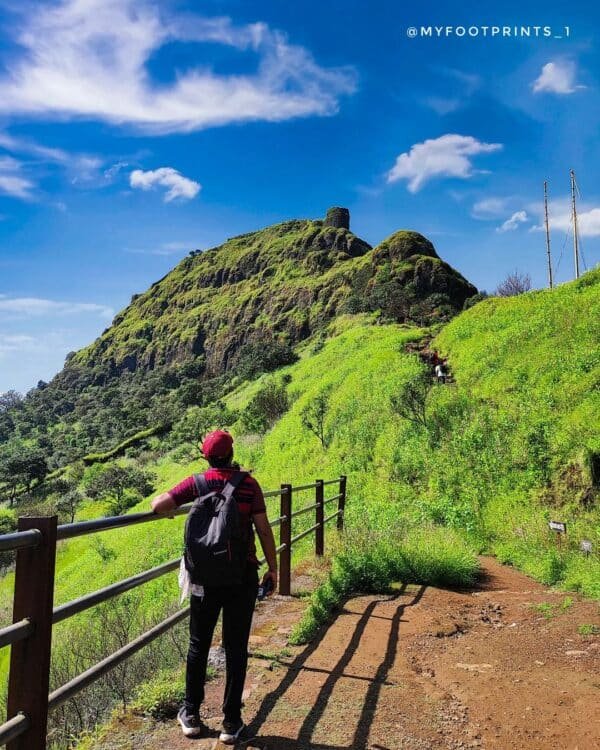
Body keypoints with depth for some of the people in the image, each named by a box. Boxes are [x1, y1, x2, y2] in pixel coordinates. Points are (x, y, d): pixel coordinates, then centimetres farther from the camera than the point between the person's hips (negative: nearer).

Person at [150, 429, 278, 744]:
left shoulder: (198, 483, -4)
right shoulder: (249, 484, -6)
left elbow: (157, 505, -10)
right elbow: (263, 529, -7)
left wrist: (169, 508, 14)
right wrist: (272, 568, 3)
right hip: (243, 576, -1)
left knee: (199, 645, 16)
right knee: (236, 648, 9)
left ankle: (191, 715, 29)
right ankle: (231, 722, 17)